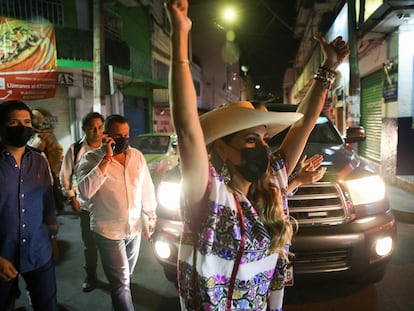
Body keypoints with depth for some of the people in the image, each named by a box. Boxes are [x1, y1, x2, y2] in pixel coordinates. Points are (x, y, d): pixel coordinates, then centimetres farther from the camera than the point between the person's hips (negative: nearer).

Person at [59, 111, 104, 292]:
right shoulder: (75, 149, -4)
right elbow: (65, 176, 6)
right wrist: (71, 197, 2)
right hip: (85, 205, 1)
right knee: (89, 244, 15)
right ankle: (90, 277, 37)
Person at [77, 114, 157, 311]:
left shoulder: (137, 156, 0)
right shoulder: (92, 158, -12)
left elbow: (147, 188, 8)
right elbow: (85, 192, -28)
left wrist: (150, 218, 11)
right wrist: (107, 158, -27)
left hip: (135, 228, 5)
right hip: (109, 231, -5)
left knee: (126, 277, 23)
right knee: (121, 283, 0)